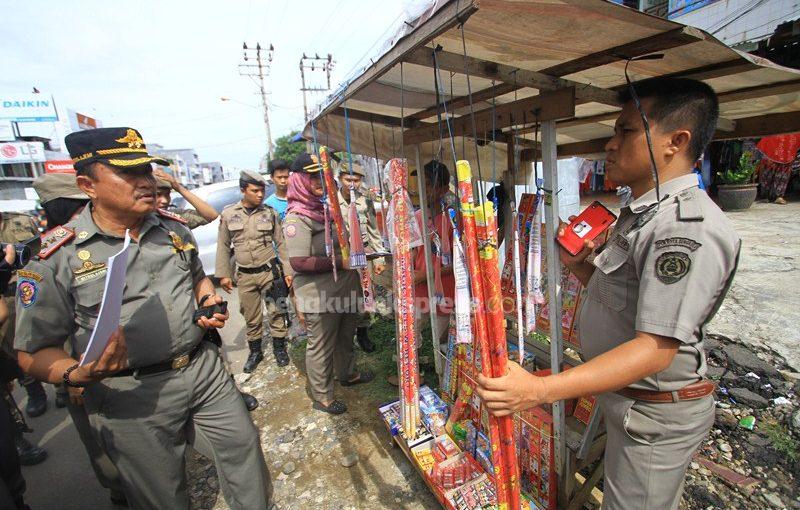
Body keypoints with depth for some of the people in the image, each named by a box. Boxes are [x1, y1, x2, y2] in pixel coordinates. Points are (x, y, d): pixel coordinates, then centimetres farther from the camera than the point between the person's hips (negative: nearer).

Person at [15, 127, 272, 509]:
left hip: (204, 367, 5)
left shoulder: (174, 229, 3)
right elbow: (34, 352, -6)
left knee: (243, 446, 19)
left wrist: (209, 302, 0)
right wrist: (77, 375, -26)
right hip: (132, 396, -4)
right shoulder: (58, 258, -12)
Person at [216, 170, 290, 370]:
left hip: (269, 271, -1)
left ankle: (279, 348, 26)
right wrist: (223, 274, 3)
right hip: (245, 276, 1)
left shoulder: (270, 213, -1)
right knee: (251, 318, 12)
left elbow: (281, 243, 1)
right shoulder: (228, 214, 1)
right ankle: (255, 352, 31)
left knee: (276, 312, 7)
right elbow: (223, 246, 6)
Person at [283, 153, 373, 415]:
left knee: (345, 336, 25)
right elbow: (299, 262, -24)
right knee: (321, 345, 7)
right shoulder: (296, 217, -17)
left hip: (344, 290, 9)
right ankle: (321, 396, 27)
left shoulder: (322, 208, 13)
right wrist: (339, 262, -22)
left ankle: (347, 373, 47)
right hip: (320, 295, -9)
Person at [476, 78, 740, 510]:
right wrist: (577, 264, -2)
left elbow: (657, 348, -32)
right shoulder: (645, 214, 8)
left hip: (655, 411, -9)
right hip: (625, 397, 9)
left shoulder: (688, 227, -26)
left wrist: (540, 390, -39)